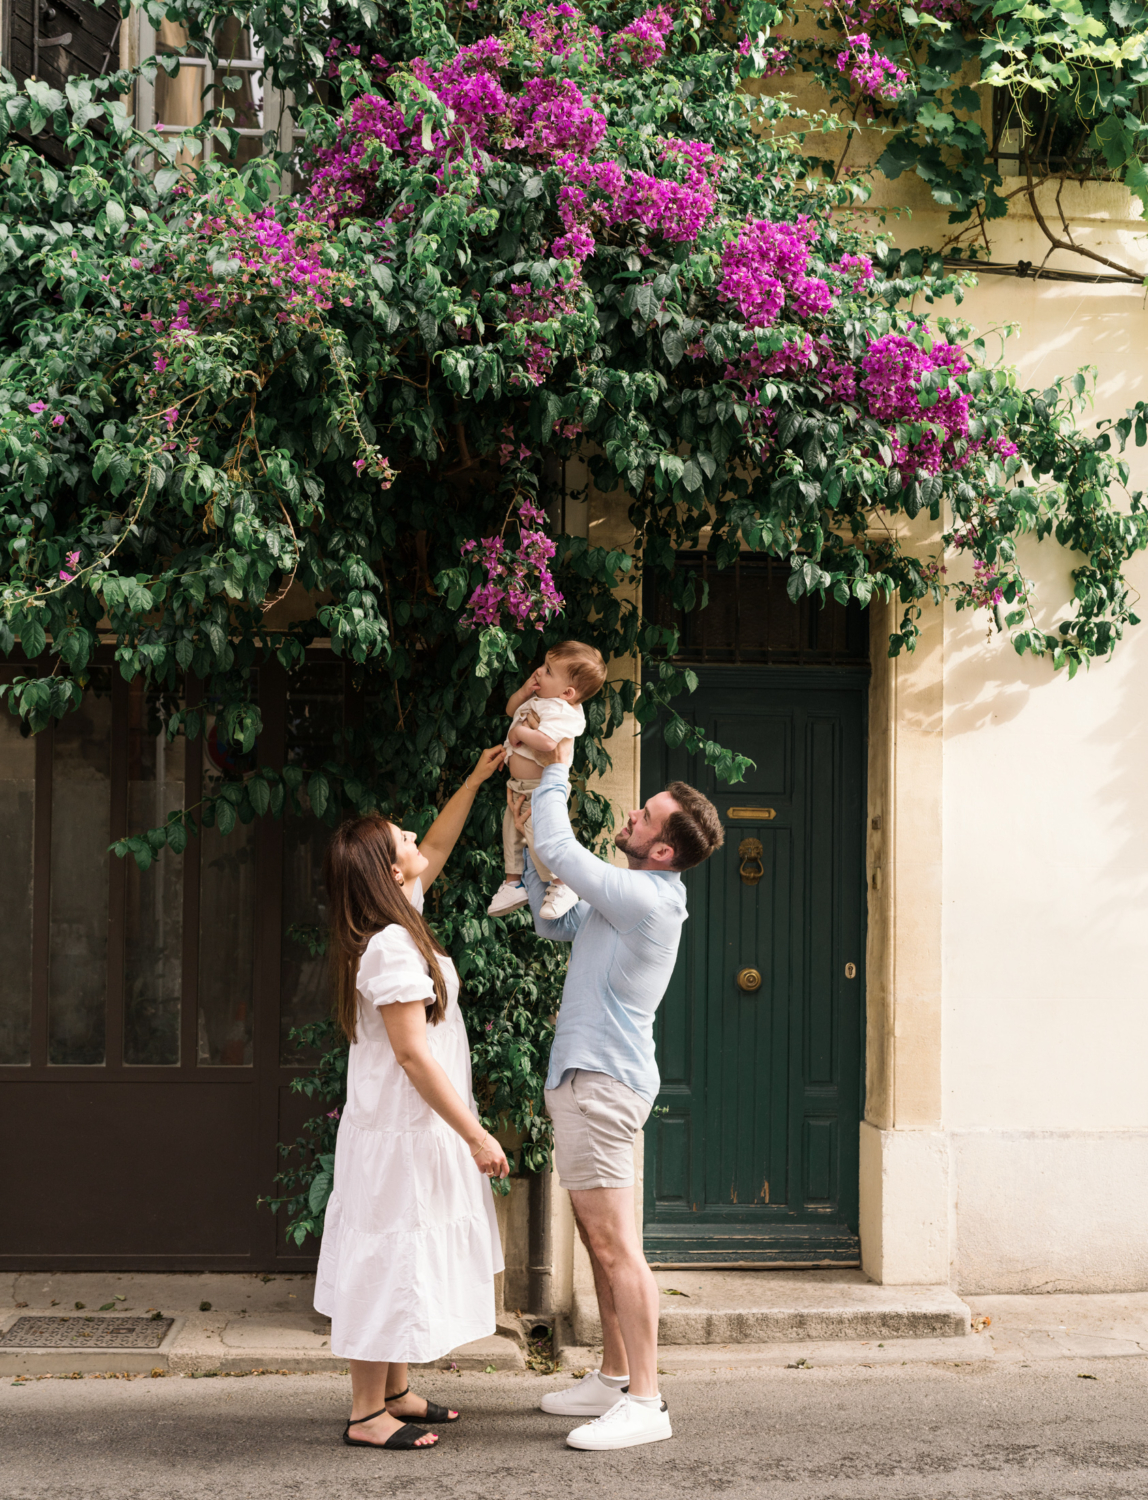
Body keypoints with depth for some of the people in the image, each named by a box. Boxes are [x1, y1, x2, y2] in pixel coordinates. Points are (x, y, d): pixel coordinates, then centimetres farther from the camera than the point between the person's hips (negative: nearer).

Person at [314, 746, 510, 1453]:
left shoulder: (395, 921, 6)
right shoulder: (391, 947, -23)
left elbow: (437, 851, 23)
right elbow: (412, 1052, -25)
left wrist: (476, 779, 19)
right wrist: (476, 1135, -22)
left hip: (408, 1127, 10)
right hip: (403, 1133, -10)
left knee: (404, 1263, 17)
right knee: (393, 1261, -1)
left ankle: (395, 1391, 29)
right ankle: (367, 1415, 8)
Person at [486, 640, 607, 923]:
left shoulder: (563, 713, -25)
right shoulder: (539, 700, 7)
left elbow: (547, 743, -41)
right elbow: (512, 710, 23)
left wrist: (520, 732, -23)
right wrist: (524, 690, 3)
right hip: (519, 788, 11)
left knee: (538, 836, -18)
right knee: (511, 832, 19)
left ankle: (562, 887, -2)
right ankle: (514, 882, 34)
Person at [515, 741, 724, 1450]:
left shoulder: (647, 899, -18)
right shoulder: (626, 898, 15)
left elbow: (559, 849, -18)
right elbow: (557, 923, 25)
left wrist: (557, 773, -4)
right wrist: (532, 844, 16)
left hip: (602, 1080, -11)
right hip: (587, 1076, 11)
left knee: (615, 1244, -11)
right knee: (602, 1242, 15)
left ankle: (645, 1402, -9)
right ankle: (615, 1377, 24)